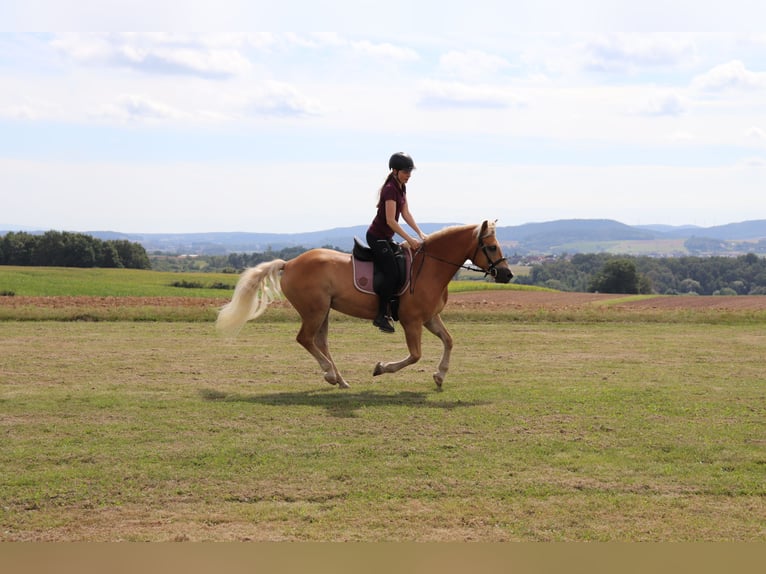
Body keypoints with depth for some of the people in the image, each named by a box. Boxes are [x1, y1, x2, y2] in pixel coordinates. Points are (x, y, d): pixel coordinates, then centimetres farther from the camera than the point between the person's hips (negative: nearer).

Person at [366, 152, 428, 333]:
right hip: (377, 237, -10)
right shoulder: (390, 189, -21)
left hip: (386, 238, 10)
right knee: (392, 274, -16)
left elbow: (406, 213, 10)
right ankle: (381, 316, -11)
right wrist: (410, 240, -24)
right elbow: (391, 221, -24)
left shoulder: (401, 187, 8)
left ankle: (391, 308, 15)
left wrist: (420, 233, 1)